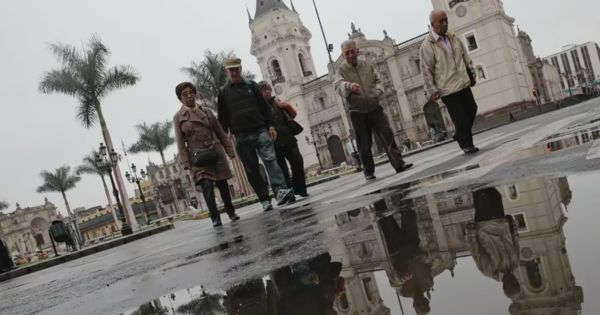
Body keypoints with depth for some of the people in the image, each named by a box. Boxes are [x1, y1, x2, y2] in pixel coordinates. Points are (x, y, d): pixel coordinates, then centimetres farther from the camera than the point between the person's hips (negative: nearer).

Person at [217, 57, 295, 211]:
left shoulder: (251, 85, 13)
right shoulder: (223, 93, 10)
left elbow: (265, 106, 11)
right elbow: (222, 118, 10)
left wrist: (271, 126, 1)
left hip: (261, 130, 0)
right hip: (241, 136, 0)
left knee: (270, 159, -16)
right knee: (252, 169, 0)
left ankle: (280, 190, -24)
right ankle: (265, 200, 5)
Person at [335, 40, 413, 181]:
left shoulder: (367, 65, 10)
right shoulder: (341, 70, -1)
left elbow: (377, 82, 19)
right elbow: (339, 85, -22)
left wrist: (377, 93, -3)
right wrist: (349, 85, -45)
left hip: (374, 107, 2)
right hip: (357, 112, -2)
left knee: (388, 135, -9)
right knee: (364, 144, 3)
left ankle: (399, 164, -8)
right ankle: (369, 172, 14)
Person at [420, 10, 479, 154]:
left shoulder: (453, 38, 11)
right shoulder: (427, 45, -10)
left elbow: (465, 57, 20)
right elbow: (426, 71, -10)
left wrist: (471, 74, 18)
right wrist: (432, 90, -12)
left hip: (463, 84, 7)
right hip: (448, 89, -7)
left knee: (472, 110, 12)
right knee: (461, 118, -2)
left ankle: (460, 136, 33)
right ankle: (466, 145, 16)